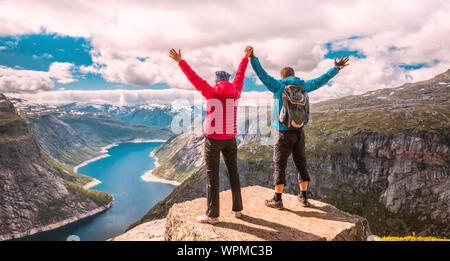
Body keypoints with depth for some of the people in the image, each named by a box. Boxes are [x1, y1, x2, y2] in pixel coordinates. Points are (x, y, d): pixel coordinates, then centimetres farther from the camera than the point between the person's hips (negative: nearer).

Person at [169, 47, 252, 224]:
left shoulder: (211, 92, -7)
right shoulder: (235, 93, 4)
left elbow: (194, 78, -4)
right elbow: (240, 76, 18)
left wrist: (180, 61, 3)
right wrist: (246, 57, 33)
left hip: (213, 139, -4)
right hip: (230, 138, 4)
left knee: (212, 175, -2)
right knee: (233, 172, 12)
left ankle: (212, 215, 2)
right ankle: (237, 209, 20)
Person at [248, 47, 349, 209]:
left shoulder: (279, 86, -5)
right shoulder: (303, 86, 8)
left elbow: (263, 75, -14)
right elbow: (321, 80, 17)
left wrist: (253, 58, -17)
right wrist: (336, 68, 28)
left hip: (284, 133, -5)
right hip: (299, 132, 5)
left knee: (279, 165, 1)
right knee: (301, 163, 13)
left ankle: (277, 199, 4)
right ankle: (304, 197, 21)